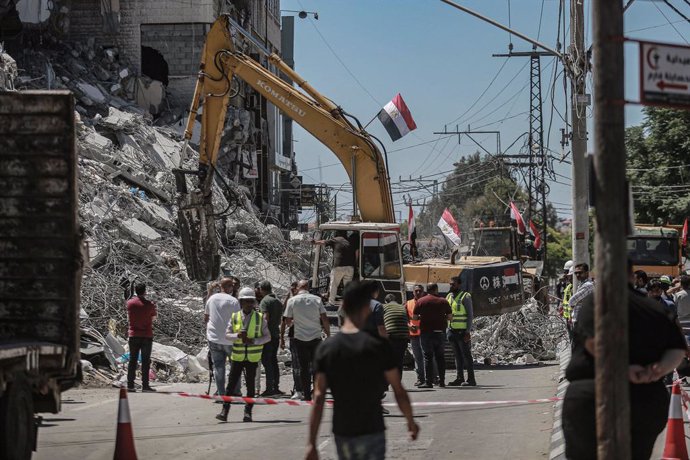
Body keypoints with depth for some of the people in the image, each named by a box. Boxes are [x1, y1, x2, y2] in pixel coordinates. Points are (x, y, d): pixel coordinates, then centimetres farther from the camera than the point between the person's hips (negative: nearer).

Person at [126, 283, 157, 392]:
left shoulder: (130, 303, 1)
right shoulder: (149, 304, -7)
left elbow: (129, 317, 12)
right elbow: (153, 317, 5)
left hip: (133, 335, 3)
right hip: (147, 335, -3)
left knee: (132, 360, 6)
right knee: (145, 361, 0)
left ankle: (130, 385, 2)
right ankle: (145, 385, -3)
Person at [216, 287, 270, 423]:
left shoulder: (260, 318, 0)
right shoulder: (234, 317, 2)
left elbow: (267, 336, 1)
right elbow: (227, 334, 3)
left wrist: (254, 341, -15)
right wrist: (237, 336, -17)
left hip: (252, 357, -1)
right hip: (237, 356, 1)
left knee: (250, 385, 3)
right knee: (231, 383, -2)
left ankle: (248, 412, 10)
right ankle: (224, 411, 0)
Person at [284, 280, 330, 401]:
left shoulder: (292, 301, -3)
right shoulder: (317, 299, 0)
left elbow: (288, 322, -1)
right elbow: (325, 319, -2)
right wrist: (328, 334, 8)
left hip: (300, 338, -1)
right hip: (316, 338, 1)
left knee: (304, 368, 5)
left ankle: (307, 396, 4)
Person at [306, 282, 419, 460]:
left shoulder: (326, 348, -3)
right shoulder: (378, 346, -10)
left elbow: (318, 397, -6)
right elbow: (399, 392, -6)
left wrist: (311, 443, -4)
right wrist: (411, 422, 11)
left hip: (342, 433, 3)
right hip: (371, 432, -3)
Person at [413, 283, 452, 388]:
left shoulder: (421, 301, -1)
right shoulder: (443, 301, 3)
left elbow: (415, 317, 1)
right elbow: (450, 317, 4)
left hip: (426, 332, -2)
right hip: (440, 331, 2)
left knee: (428, 357, -1)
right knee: (440, 356, 11)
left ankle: (428, 382, -7)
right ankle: (442, 381, 10)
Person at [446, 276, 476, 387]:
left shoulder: (465, 297, -7)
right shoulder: (448, 297, 14)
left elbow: (470, 315, -10)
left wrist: (468, 332, -16)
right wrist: (448, 330, 11)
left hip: (462, 331, -7)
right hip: (452, 330, 7)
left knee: (466, 355, -5)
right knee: (457, 356, 10)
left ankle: (471, 379, -3)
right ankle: (460, 378, 13)